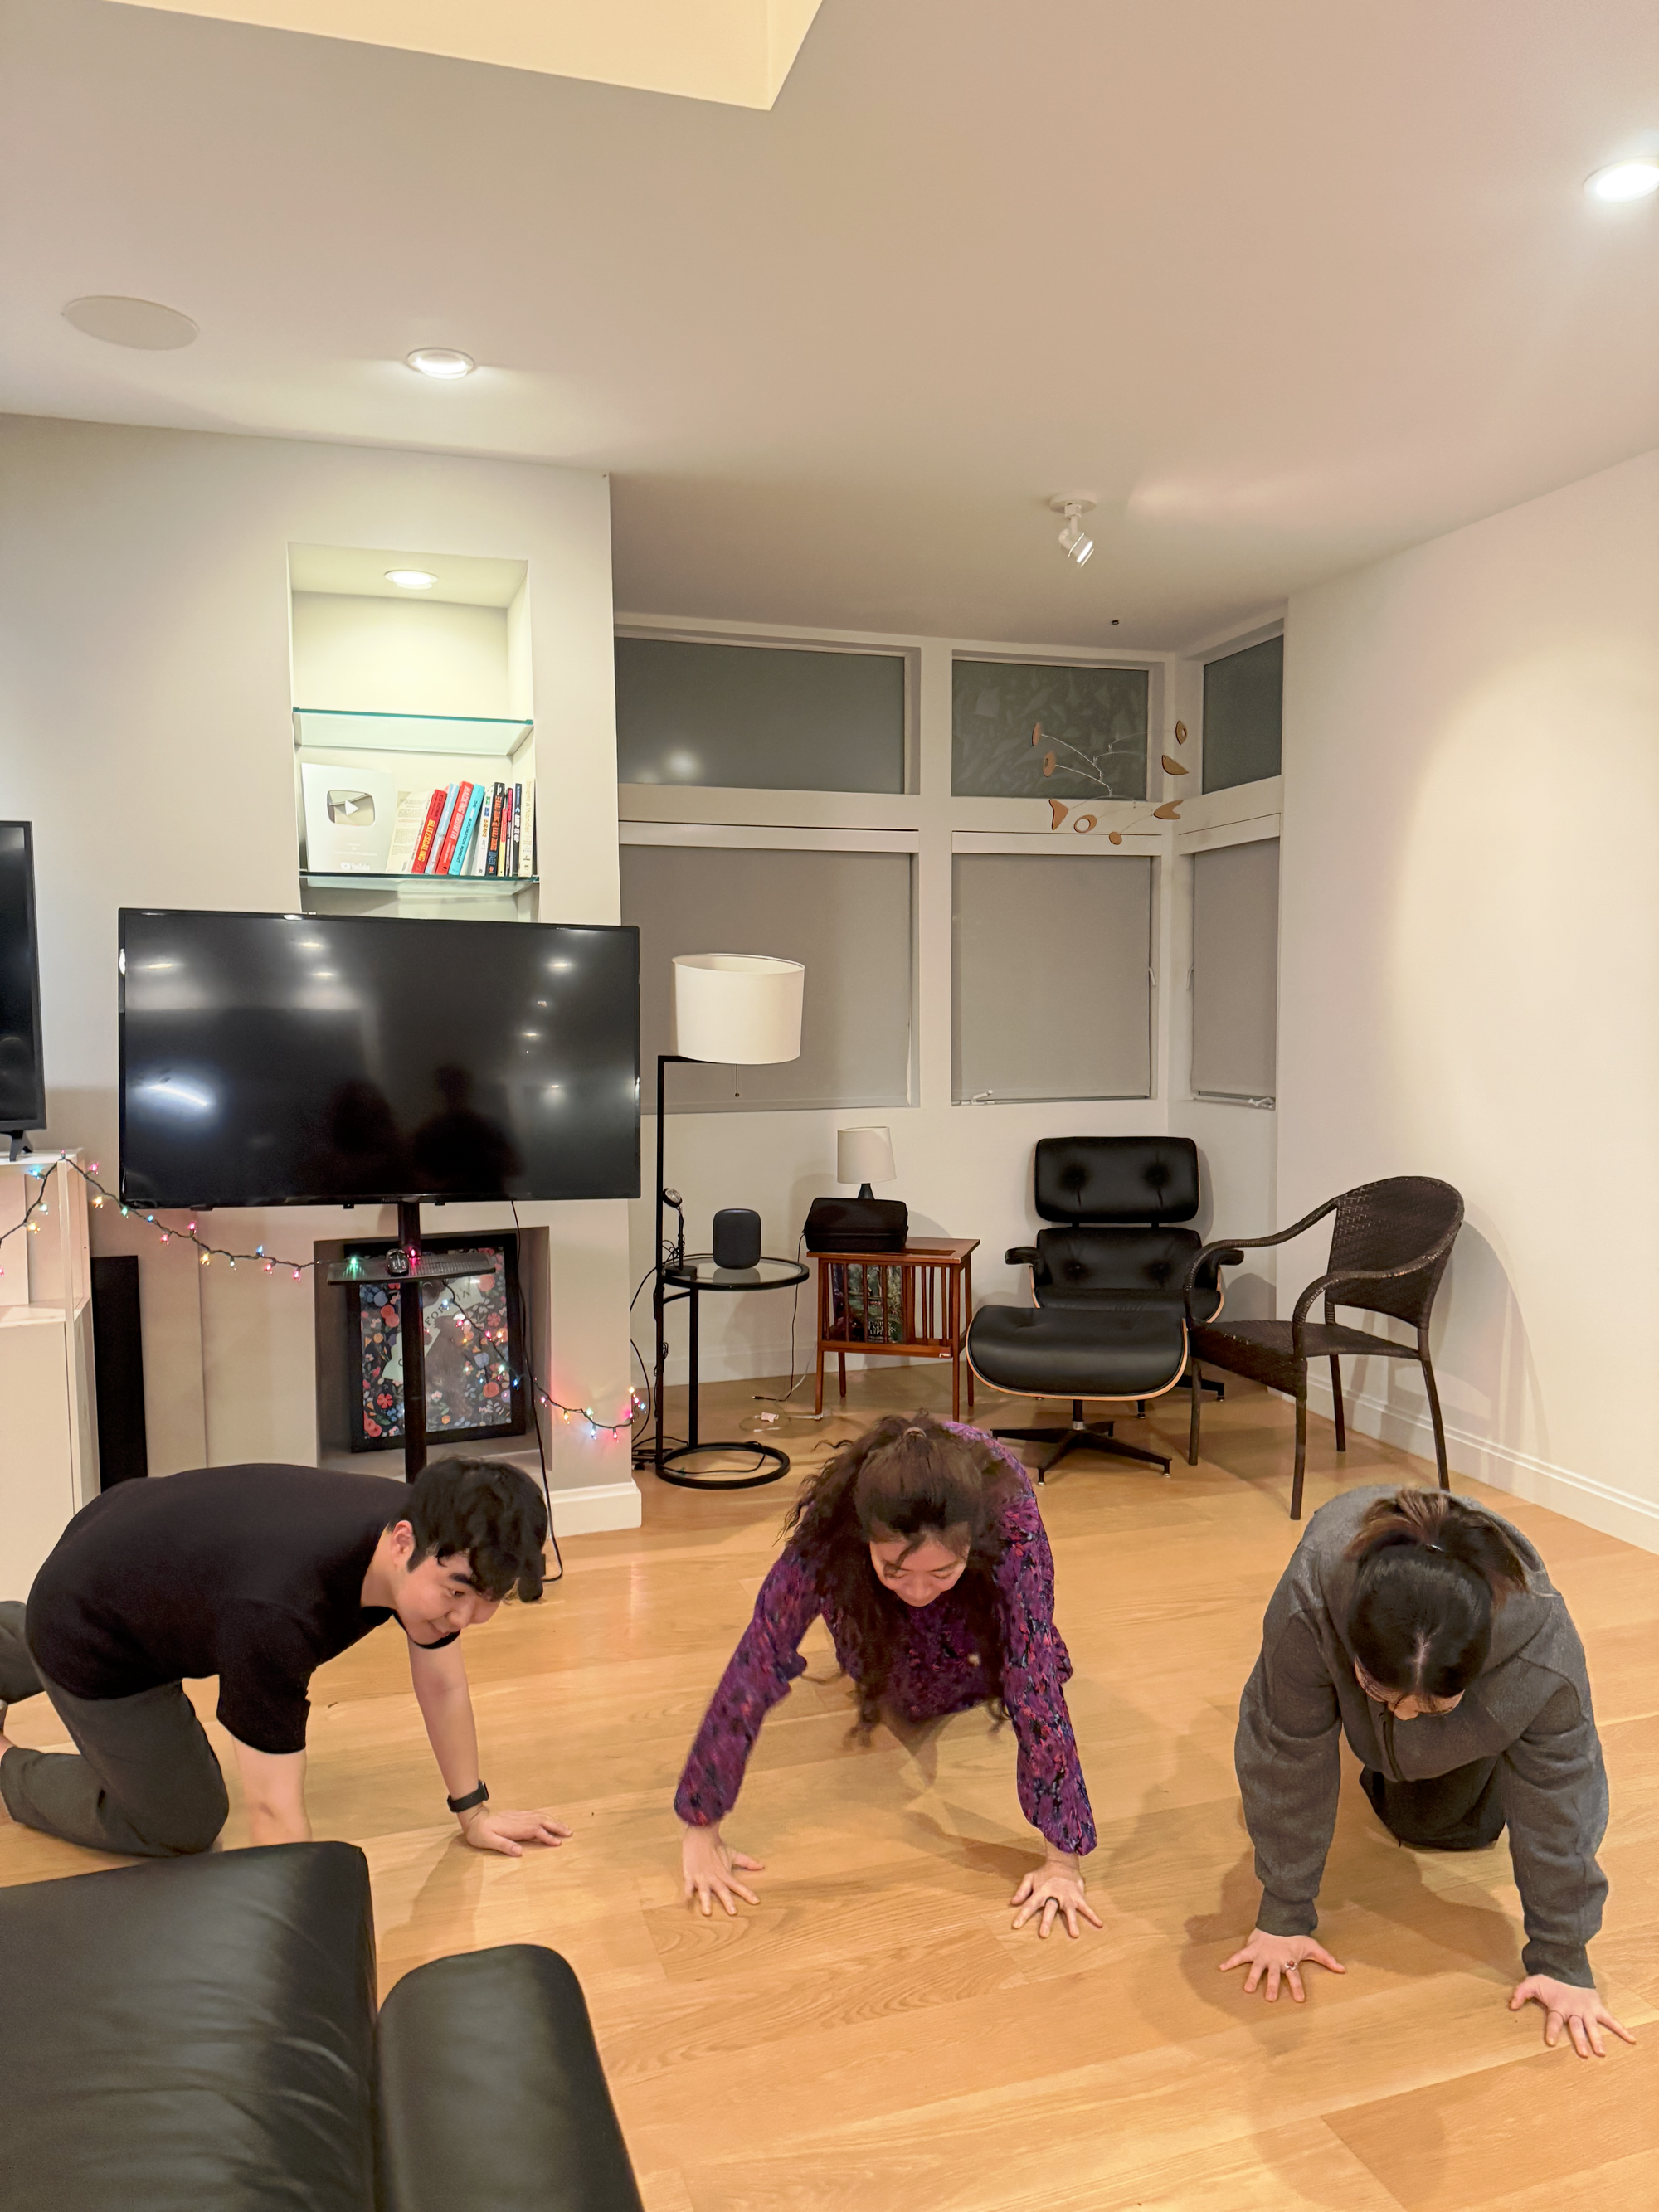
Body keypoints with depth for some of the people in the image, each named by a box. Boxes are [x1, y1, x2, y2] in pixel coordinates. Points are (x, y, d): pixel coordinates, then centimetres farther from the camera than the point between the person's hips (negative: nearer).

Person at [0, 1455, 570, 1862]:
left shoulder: (429, 1537, -24)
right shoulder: (277, 1613, -45)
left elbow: (442, 1683, -8)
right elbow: (276, 1810, -39)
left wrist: (474, 1812, 0)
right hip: (88, 1639, -6)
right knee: (183, 1828, 7)